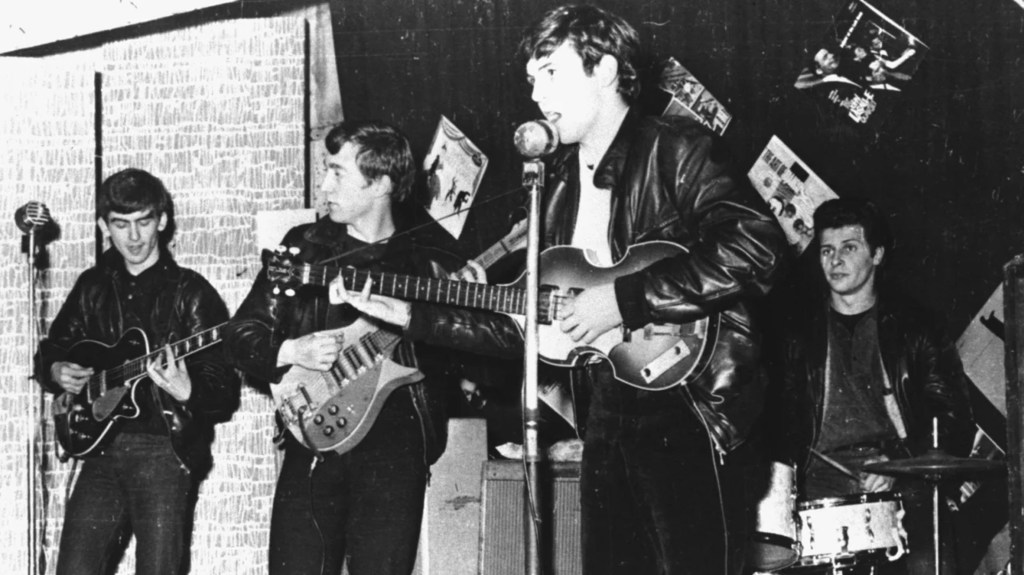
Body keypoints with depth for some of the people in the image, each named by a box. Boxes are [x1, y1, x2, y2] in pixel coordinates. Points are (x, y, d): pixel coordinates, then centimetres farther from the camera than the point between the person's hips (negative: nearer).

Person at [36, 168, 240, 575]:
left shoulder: (190, 293, -3)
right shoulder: (93, 286, 11)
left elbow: (225, 394, -8)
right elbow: (53, 347, 26)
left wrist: (187, 394, -28)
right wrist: (55, 371, 4)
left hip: (165, 450, -4)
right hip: (101, 446, 4)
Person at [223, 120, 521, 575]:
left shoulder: (426, 261, 4)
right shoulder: (304, 247, 11)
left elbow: (507, 336, -9)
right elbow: (241, 333, 13)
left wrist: (404, 315, -18)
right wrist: (290, 351, -9)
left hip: (394, 447, -1)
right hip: (313, 445, 2)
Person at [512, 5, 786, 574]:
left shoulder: (675, 149, -8)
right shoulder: (560, 180, 15)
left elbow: (758, 248, -24)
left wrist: (625, 298, -22)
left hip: (687, 406, -7)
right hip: (609, 414, 8)